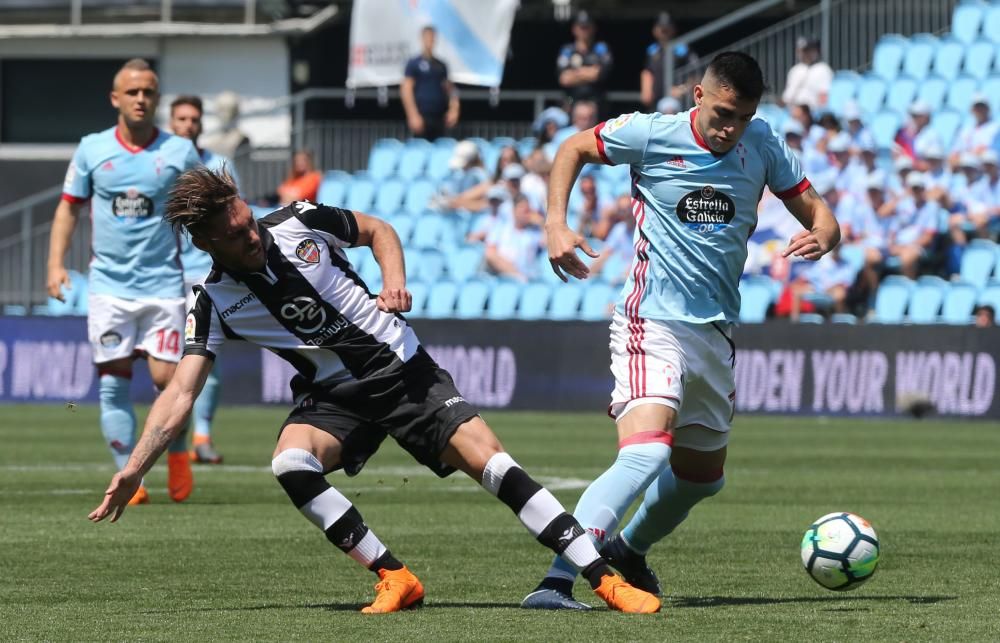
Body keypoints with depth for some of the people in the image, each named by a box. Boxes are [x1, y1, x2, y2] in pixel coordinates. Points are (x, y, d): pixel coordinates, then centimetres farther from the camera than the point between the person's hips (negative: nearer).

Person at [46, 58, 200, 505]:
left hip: (163, 282, -1)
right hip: (108, 285, 1)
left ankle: (178, 455, 17)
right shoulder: (92, 149, 4)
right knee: (113, 383, -2)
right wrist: (56, 264, 3)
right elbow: (69, 206, 12)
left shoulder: (180, 152, 1)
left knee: (166, 377, -10)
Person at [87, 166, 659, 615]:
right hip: (336, 397, 1)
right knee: (290, 462, -30)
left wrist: (395, 280, -10)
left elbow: (378, 230, 9)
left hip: (407, 371, -1)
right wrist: (135, 469, -25)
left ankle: (606, 579, -15)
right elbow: (180, 395, -15)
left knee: (491, 462, -16)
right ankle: (395, 579, -19)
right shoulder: (216, 303, -11)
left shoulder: (299, 222, -10)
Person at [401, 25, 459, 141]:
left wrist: (454, 108, 2)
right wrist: (414, 115, -16)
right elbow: (406, 90, -8)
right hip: (422, 117, -5)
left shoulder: (441, 65, 14)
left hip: (438, 118, 5)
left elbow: (448, 88, 18)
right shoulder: (414, 64, -2)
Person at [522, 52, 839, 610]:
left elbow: (819, 214, 6)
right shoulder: (651, 135, -8)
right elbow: (574, 149, 8)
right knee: (647, 454, -28)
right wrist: (556, 225, -6)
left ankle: (629, 550, 47)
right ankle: (557, 581, -33)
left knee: (703, 474, 19)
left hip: (717, 330, 6)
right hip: (653, 321, -6)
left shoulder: (763, 146, 2)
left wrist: (821, 238, -19)